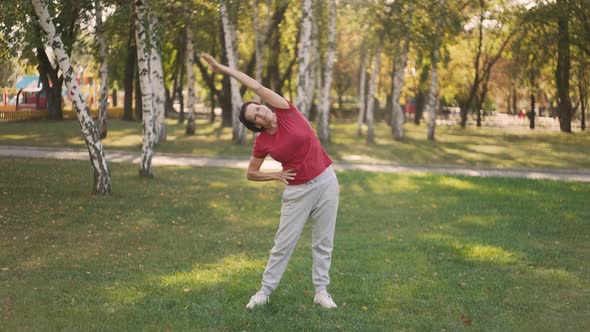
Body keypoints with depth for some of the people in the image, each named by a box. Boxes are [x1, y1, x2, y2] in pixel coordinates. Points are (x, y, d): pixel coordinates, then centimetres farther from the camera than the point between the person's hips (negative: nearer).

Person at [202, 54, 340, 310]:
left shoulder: (287, 113, -6)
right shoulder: (262, 143, -4)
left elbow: (257, 87, -12)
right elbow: (250, 174, 9)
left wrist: (225, 69, -7)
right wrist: (277, 176, -4)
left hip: (326, 181, 0)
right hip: (298, 191, 0)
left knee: (323, 241, 6)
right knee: (284, 242, 3)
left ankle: (321, 291, 15)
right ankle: (264, 291, 13)